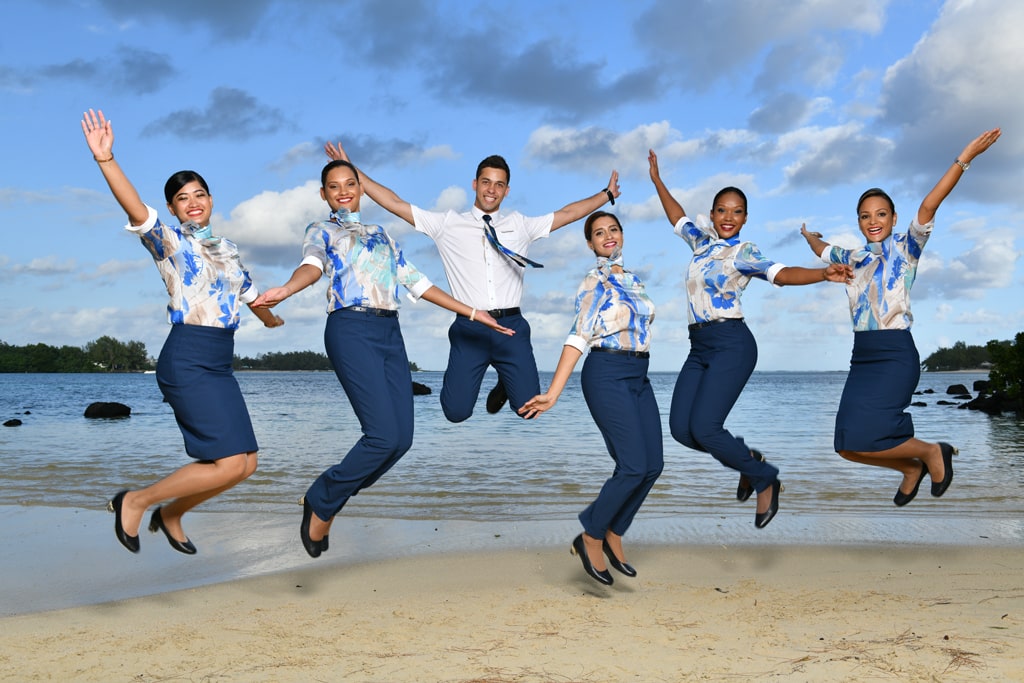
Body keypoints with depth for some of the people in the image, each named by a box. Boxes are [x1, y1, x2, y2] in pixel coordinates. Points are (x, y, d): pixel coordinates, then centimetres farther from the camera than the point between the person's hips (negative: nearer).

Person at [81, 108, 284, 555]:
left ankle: (170, 515, 26)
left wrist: (269, 317, 53)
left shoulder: (226, 248, 17)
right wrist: (106, 161, -38)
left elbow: (248, 290, 35)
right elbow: (136, 210, -22)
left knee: (245, 464, 6)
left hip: (219, 364, 7)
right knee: (230, 463, -15)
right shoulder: (168, 242, -2)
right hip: (187, 361, -7)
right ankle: (133, 502, 3)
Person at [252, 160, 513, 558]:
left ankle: (326, 499, 13)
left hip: (389, 331, 6)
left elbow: (414, 280, 26)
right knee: (384, 435, -17)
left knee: (402, 438, -5)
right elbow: (312, 263, -11)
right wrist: (285, 290, -35)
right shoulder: (321, 231, 11)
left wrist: (472, 313, 22)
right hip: (351, 329, -6)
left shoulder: (381, 234, 28)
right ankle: (320, 502, 4)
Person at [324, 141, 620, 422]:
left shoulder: (520, 225, 15)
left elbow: (568, 213, 21)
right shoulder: (447, 224, 9)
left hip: (511, 327, 2)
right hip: (469, 327, -1)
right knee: (456, 412, -9)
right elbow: (395, 203, 8)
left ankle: (504, 383, 33)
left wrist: (607, 194, 19)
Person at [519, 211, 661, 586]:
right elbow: (578, 338, -11)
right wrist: (552, 393, -19)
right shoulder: (595, 282, -4)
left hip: (638, 377, 8)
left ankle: (613, 535, 17)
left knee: (653, 465, 2)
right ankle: (590, 538, 4)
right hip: (607, 375, -8)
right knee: (634, 466, -12)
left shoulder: (634, 281, 17)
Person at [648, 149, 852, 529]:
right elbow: (679, 218, 36)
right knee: (681, 428, -4)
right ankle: (749, 458, 20)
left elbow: (782, 274, -19)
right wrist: (656, 179, 42)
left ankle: (764, 478, 6)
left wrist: (824, 273, -37)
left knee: (704, 427, -18)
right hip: (699, 347, 7)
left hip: (730, 344, -7)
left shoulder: (744, 252, -3)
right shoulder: (703, 240, 17)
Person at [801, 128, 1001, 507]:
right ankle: (912, 468, 29)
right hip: (862, 357, 6)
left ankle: (933, 452, 8)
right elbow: (822, 250, 36)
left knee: (863, 438, -19)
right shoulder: (853, 258, 14)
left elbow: (928, 206, -15)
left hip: (896, 354, -6)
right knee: (848, 447, 1)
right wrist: (809, 236, 55)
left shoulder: (904, 248, 0)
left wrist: (964, 158, -25)